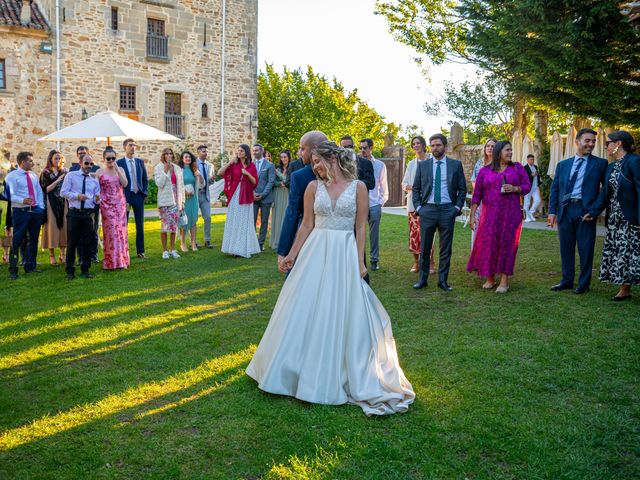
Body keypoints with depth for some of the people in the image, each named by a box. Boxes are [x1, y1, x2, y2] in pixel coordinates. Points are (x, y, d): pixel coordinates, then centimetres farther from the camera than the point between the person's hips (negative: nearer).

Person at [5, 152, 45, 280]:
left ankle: (30, 266, 25)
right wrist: (22, 200, -30)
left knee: (33, 239, 13)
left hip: (36, 211, 6)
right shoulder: (12, 176, -5)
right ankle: (13, 269, 2)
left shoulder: (33, 175, 14)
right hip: (20, 211, -6)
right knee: (16, 240, -6)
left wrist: (41, 207, 7)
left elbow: (39, 192, 19)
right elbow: (10, 195, -14)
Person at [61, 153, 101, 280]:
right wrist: (77, 196, -16)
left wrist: (97, 199, -12)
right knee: (72, 242, 1)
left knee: (87, 242, 6)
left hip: (88, 213, 3)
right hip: (74, 213, -3)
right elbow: (63, 192, -3)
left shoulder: (94, 179, 12)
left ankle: (85, 269, 18)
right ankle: (70, 270, 11)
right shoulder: (71, 175, 3)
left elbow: (96, 199, 12)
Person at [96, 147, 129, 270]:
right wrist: (99, 200, -11)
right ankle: (111, 261, 2)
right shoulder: (99, 172, 4)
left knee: (121, 229, 1)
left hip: (120, 203, 2)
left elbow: (125, 184, -5)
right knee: (110, 230, -5)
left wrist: (117, 170, -10)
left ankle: (121, 260, 9)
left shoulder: (120, 169, 9)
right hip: (107, 204, -2)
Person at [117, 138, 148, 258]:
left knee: (140, 225, 7)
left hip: (138, 196, 4)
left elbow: (145, 179, 13)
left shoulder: (140, 162, 8)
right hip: (125, 196, -3)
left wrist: (144, 193, 2)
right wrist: (122, 199, -9)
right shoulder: (119, 163, -4)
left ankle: (140, 251, 15)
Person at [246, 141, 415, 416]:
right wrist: (292, 255, 4)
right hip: (315, 253, 2)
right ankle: (306, 369, 24)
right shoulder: (314, 186, 4)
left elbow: (361, 228, -1)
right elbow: (307, 225, 6)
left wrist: (360, 262, -4)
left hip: (344, 254, -2)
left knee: (341, 314, 3)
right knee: (306, 311, 6)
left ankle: (339, 372, 20)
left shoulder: (358, 187, -1)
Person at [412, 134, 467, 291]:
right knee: (424, 248, 6)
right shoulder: (422, 165, 6)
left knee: (446, 248, 5)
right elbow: (416, 188, 9)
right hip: (427, 209, 1)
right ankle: (422, 279, 16)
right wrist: (418, 207, -1)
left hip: (447, 210, 0)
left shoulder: (456, 165, 4)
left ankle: (443, 280, 14)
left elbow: (462, 189, 6)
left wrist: (458, 207, -3)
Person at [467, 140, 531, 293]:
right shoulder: (485, 171, 5)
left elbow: (527, 186, 7)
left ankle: (504, 281, 7)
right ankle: (490, 279, 16)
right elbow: (477, 194, 4)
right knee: (488, 244, 1)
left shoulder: (517, 167, 7)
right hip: (490, 215, 0)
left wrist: (515, 189, -14)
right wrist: (472, 215, -1)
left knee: (507, 244, 0)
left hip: (511, 214, 0)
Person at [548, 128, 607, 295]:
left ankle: (584, 284, 14)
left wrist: (595, 210, -10)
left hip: (585, 211, -3)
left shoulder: (600, 163, 3)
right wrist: (552, 211, 2)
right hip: (565, 211, 3)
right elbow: (555, 189, 11)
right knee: (566, 248, 10)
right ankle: (567, 281, 22)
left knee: (586, 249, 3)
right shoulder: (563, 165, 12)